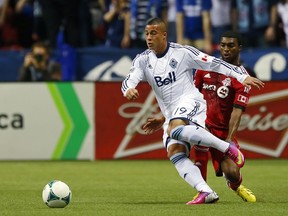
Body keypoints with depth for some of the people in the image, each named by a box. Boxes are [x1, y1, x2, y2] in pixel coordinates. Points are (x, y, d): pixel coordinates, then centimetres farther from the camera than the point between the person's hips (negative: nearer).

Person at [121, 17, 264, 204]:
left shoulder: (182, 52, -3)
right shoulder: (143, 60, 7)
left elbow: (213, 63, -1)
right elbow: (129, 80, -7)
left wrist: (243, 76, -5)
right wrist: (129, 89, -33)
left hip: (190, 101, -5)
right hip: (172, 116, 5)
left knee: (175, 129, -36)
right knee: (174, 152, -17)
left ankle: (227, 147, -26)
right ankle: (206, 192, -23)